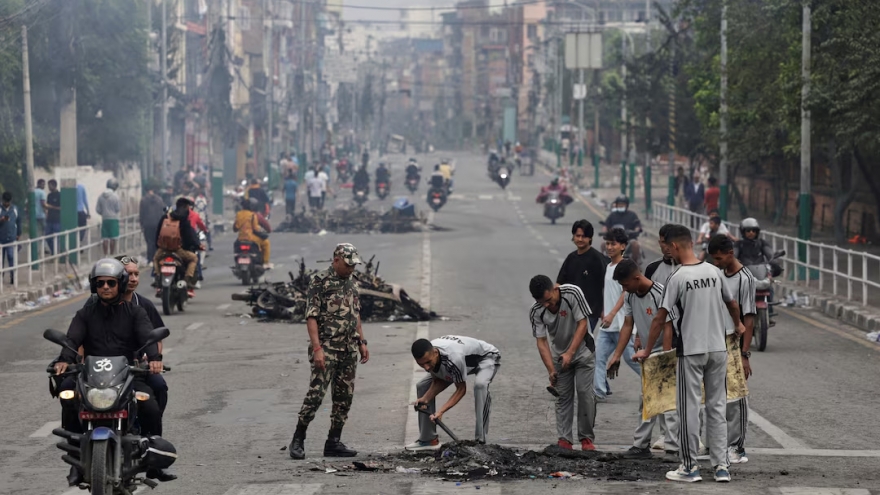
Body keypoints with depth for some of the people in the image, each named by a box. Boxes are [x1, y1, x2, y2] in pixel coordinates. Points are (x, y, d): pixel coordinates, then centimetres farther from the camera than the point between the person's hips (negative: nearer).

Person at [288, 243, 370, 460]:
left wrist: (362, 342, 15)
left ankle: (334, 442, 14)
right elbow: (311, 317, -13)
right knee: (315, 395, -11)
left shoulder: (351, 283, 13)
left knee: (344, 397, 7)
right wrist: (317, 348, -20)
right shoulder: (320, 281, -9)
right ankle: (298, 440, -1)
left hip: (349, 350, 8)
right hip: (327, 350, -8)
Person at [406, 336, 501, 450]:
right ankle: (428, 439, 6)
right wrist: (425, 399, -25)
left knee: (480, 385, -40)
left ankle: (480, 441, -35)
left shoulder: (453, 357, -44)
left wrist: (441, 411, -37)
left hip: (486, 357, -8)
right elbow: (438, 381, -8)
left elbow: (461, 389, -30)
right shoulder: (426, 356, -23)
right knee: (422, 386, 0)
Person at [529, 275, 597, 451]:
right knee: (563, 396, 0)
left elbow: (582, 324, -22)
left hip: (582, 351, -2)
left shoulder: (572, 293, -26)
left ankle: (587, 438, -3)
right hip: (560, 355, 3)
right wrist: (551, 370, -25)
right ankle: (564, 439, 1)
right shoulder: (536, 312, -19)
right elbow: (541, 341, -16)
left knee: (584, 392, -10)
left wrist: (570, 353, -28)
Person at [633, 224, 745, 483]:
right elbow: (732, 303, 18)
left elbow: (660, 318, -11)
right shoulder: (714, 271, 3)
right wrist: (738, 325, 39)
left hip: (691, 351, -5)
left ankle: (690, 467, 8)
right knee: (717, 406, 10)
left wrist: (647, 350, -1)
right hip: (718, 349, 5)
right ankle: (722, 466, 10)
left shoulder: (678, 278, -13)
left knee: (689, 409, 4)